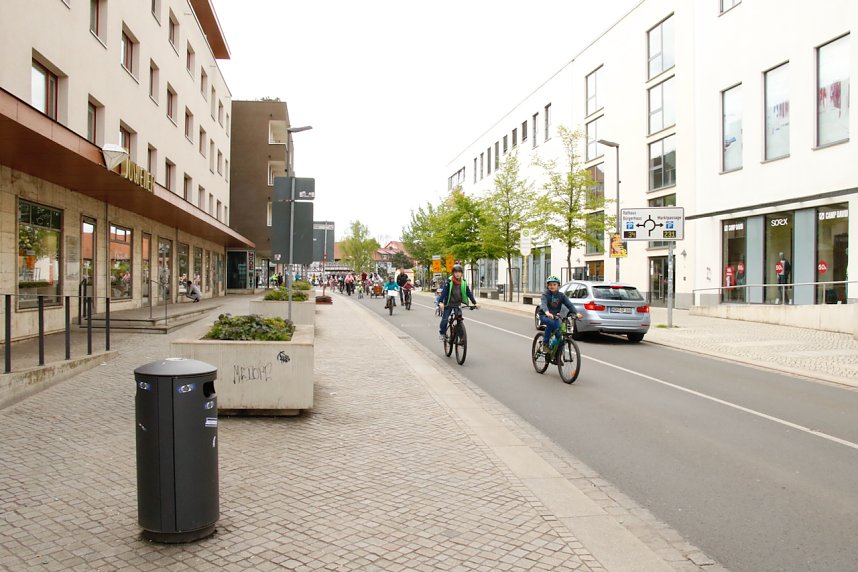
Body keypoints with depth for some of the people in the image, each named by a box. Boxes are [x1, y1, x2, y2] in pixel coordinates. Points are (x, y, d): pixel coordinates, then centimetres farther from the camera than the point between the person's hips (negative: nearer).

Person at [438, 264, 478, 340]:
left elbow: (469, 293, -3)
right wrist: (441, 302, -33)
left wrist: (474, 303, -9)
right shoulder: (449, 281, -13)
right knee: (445, 319, -7)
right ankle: (441, 333, 18)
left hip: (458, 304, 3)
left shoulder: (464, 282, -4)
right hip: (449, 304, -2)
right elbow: (444, 291, -20)